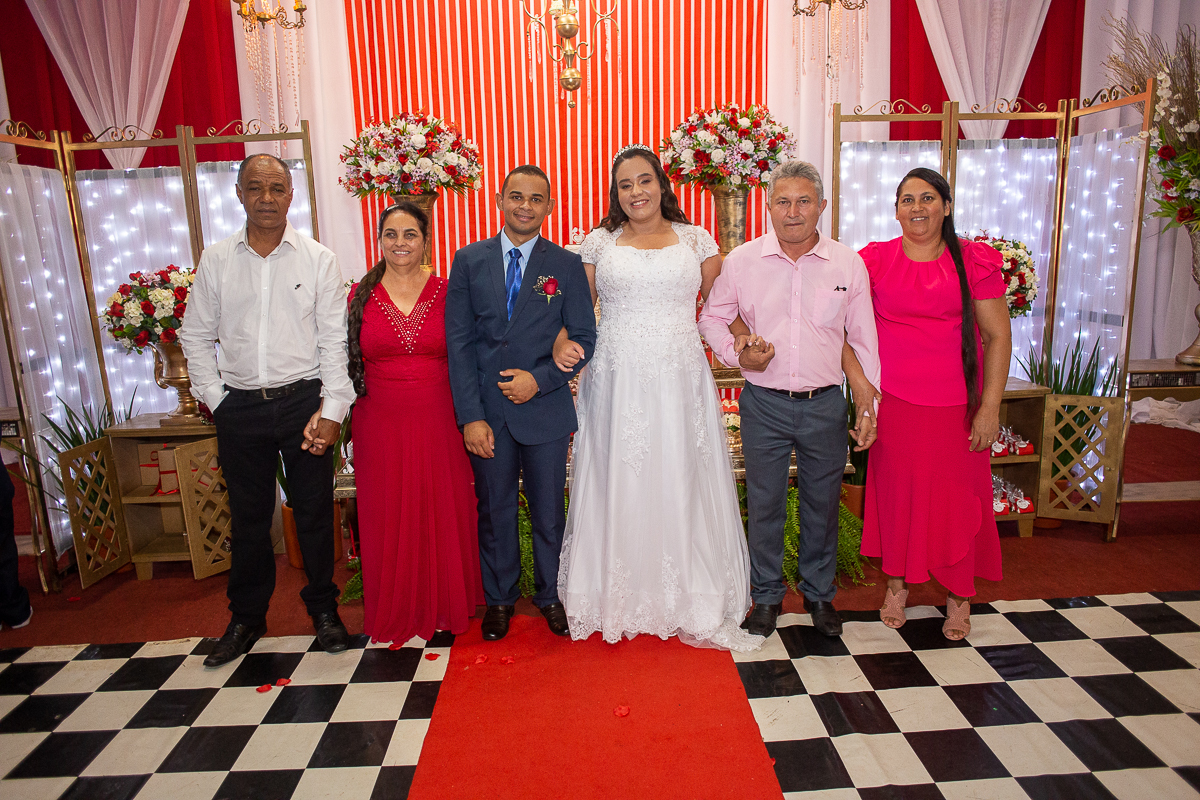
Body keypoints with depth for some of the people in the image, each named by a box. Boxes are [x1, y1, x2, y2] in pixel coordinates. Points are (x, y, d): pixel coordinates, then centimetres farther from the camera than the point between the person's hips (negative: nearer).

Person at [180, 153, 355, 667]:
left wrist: (332, 409, -9)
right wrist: (215, 399, 2)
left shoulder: (318, 259, 0)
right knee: (248, 517, 11)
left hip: (304, 400, -1)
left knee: (315, 512, 7)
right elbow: (195, 336, 11)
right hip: (240, 407, 2)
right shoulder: (216, 261, 6)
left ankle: (323, 609, 26)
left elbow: (335, 339, -3)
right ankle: (246, 619, 28)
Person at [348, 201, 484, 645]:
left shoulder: (446, 292, 2)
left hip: (438, 424, 0)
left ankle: (446, 606, 28)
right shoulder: (361, 296, 3)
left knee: (443, 513, 8)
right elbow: (347, 363, 5)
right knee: (388, 519, 9)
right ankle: (395, 612, 28)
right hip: (381, 425, 1)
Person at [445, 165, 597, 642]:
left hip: (545, 410, 0)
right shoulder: (469, 261, 2)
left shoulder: (567, 266, 1)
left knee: (549, 513, 12)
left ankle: (550, 595, 34)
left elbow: (585, 339, 1)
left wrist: (540, 380, -14)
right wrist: (470, 416, -9)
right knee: (494, 512, 14)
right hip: (487, 412, 1)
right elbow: (458, 342, -2)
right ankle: (499, 598, 34)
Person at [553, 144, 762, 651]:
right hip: (616, 385, 0)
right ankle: (618, 599, 22)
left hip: (679, 385, 0)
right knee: (619, 487, 6)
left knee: (679, 486, 5)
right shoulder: (598, 243, 7)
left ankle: (689, 599, 21)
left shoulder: (695, 240, 8)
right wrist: (563, 344, -12)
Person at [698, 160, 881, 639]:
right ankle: (766, 596, 29)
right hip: (764, 404, -1)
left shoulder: (848, 264, 1)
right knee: (764, 504, 9)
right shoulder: (741, 261, -2)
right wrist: (736, 353, -10)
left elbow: (863, 341, 5)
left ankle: (819, 594, 34)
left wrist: (868, 407, 4)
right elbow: (711, 317, 10)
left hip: (825, 404, 1)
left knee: (822, 504, 13)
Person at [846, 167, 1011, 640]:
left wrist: (990, 407, -5)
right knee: (896, 491, 9)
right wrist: (858, 379, -9)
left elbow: (997, 336, 1)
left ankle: (959, 595, 26)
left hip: (957, 405, 0)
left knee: (958, 496, 7)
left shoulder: (974, 261, 1)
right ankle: (897, 583, 29)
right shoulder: (874, 260, 2)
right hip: (892, 402, 0)